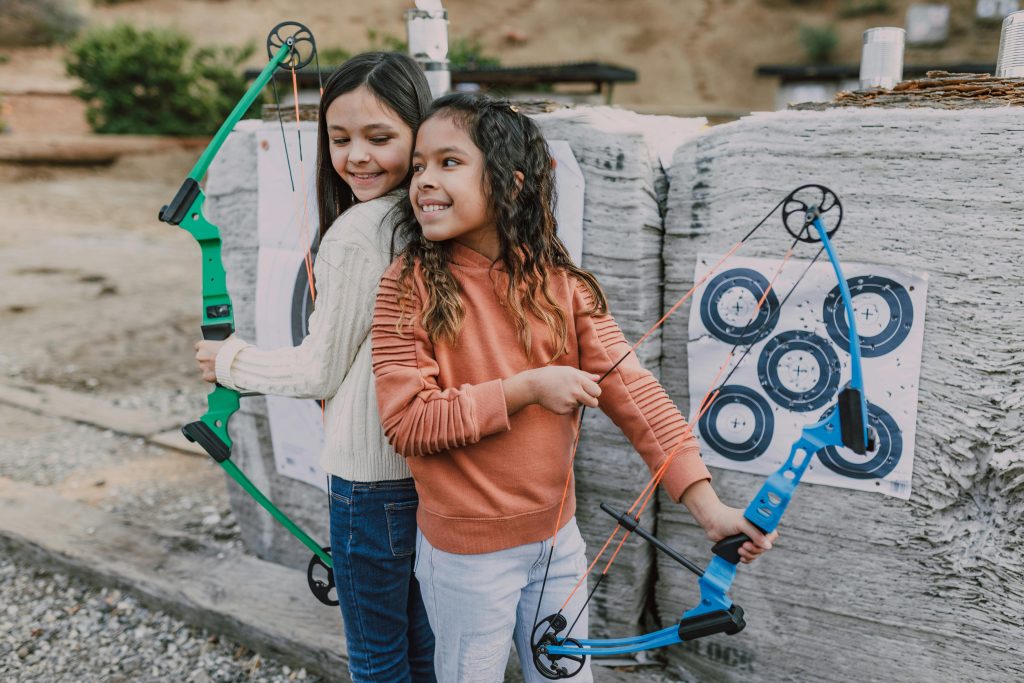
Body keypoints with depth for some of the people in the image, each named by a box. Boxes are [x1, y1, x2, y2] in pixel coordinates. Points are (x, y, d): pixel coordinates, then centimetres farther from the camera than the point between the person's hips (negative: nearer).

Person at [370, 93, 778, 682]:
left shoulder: (563, 284, -6)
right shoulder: (409, 287, -13)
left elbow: (634, 391, -11)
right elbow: (406, 421, -19)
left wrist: (706, 503, -18)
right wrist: (526, 389, -23)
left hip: (557, 536, 3)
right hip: (465, 551, -3)